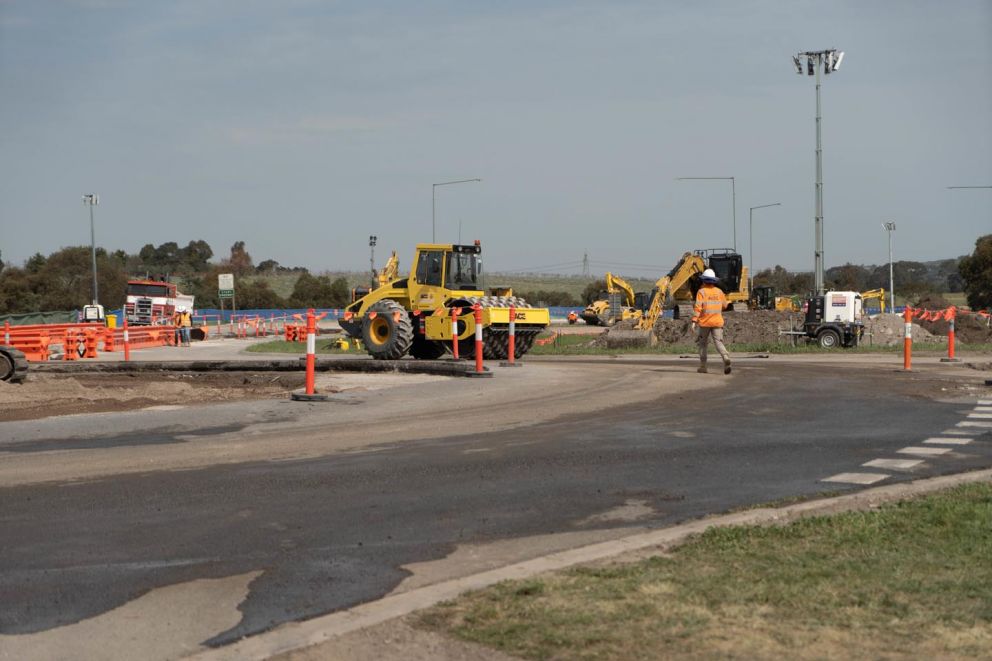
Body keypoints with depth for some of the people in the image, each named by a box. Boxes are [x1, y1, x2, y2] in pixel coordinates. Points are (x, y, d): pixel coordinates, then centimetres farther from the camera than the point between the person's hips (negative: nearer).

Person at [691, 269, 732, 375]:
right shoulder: (719, 291, 7)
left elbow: (698, 307, -14)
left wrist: (694, 321, -16)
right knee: (718, 342, -3)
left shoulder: (702, 292, -6)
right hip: (717, 322, 2)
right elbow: (724, 305, 17)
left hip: (704, 322, -2)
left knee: (703, 344, 12)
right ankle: (726, 358, -30)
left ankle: (703, 366, 12)